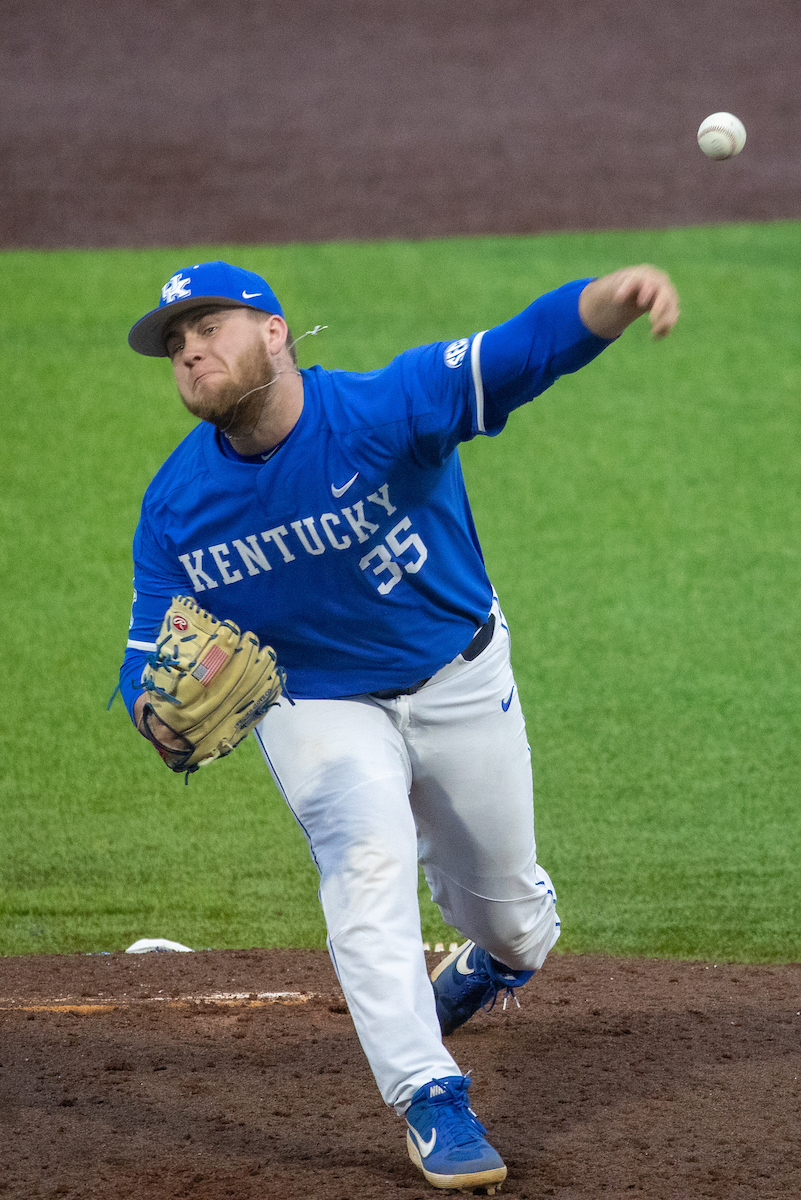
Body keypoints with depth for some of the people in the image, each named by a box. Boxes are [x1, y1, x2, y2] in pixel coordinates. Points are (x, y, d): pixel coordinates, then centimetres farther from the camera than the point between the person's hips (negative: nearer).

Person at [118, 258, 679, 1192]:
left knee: (503, 899, 16)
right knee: (366, 860, -25)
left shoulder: (385, 412, -31)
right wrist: (159, 711, -39)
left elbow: (523, 351, -46)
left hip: (458, 683, -1)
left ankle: (501, 958, 54)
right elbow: (150, 656, -13)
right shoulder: (176, 506, -17)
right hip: (313, 704, 1)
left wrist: (611, 300, -68)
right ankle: (429, 1098, -18)